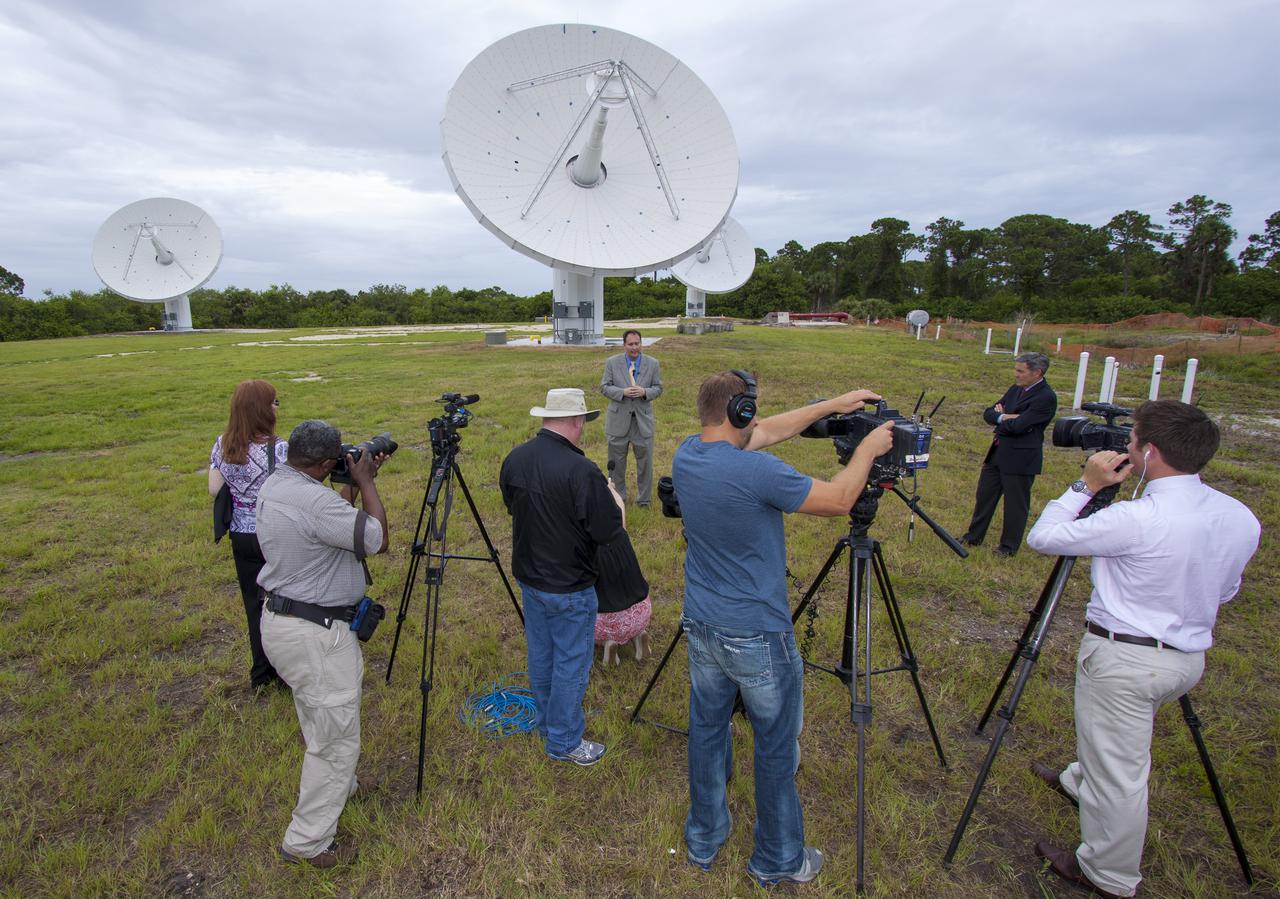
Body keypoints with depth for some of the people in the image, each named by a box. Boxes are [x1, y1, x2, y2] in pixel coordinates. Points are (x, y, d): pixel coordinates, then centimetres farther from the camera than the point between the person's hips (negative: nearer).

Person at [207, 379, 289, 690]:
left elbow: (214, 489, 3)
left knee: (254, 603, 17)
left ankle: (261, 673, 30)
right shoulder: (278, 448, -21)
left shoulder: (222, 445, -3)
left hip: (241, 536, 5)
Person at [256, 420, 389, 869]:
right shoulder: (313, 500, -29)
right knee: (337, 739, 6)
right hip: (315, 634, -10)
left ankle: (326, 786, 50)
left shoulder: (273, 485, 3)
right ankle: (308, 841, 20)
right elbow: (378, 539, -22)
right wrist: (367, 483, -13)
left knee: (321, 725, 29)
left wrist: (355, 484, 8)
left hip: (281, 618, 10)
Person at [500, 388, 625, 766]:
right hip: (569, 588, -7)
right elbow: (609, 531, -22)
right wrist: (609, 497, -3)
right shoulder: (581, 471, -28)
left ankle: (546, 723, 43)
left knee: (540, 654, 23)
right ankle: (564, 742, 26)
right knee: (571, 663, 10)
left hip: (528, 576, 7)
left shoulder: (514, 459, -5)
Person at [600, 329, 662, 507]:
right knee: (617, 461, 10)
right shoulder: (612, 362, -1)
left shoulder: (652, 363, 2)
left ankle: (644, 499, 23)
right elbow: (604, 387, -2)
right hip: (619, 419, 0)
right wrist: (623, 392, -19)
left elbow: (658, 388, 4)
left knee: (645, 460, 7)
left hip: (643, 419, 1)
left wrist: (645, 392, -17)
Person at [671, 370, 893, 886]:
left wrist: (832, 406, 12)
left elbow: (767, 433, 8)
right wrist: (869, 448, 3)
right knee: (776, 747, 14)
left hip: (702, 629, 7)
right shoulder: (756, 471, -26)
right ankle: (778, 860, 33)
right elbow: (838, 500, -13)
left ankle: (703, 841, 38)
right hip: (759, 637, -6)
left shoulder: (687, 456, -4)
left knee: (706, 732, 20)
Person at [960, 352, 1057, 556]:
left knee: (1015, 504, 7)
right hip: (997, 453, 8)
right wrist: (1004, 417, -14)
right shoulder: (1016, 389, 8)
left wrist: (999, 418, -7)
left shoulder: (1046, 397, -17)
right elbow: (988, 413, 6)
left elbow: (1018, 426, -25)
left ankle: (1009, 546, 22)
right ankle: (973, 536, 31)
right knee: (984, 495, 16)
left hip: (1020, 458, -8)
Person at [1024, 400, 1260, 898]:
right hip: (1190, 656, 8)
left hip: (1126, 657, -8)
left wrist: (1086, 485, -10)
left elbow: (1041, 537, -18)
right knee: (1115, 743, 32)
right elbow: (1224, 591, 12)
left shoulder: (1138, 519, -28)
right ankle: (1080, 781, 56)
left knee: (1118, 770, 8)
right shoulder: (1242, 518, -2)